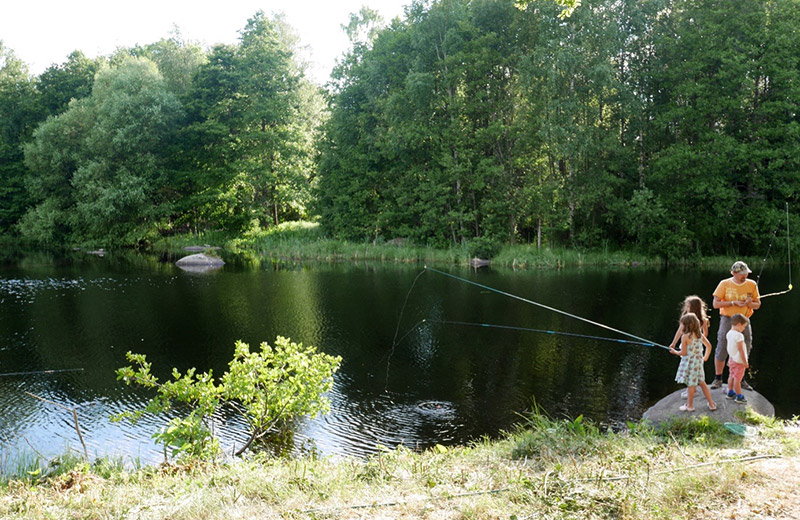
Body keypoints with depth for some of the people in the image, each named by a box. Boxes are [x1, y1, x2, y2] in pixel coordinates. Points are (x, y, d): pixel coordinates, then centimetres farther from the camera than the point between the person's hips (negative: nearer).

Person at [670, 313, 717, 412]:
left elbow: (683, 353, -17)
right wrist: (705, 357, 16)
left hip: (689, 362, -7)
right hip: (698, 362, 7)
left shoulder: (685, 337, -18)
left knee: (690, 384, 3)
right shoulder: (700, 335, 2)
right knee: (702, 382, 16)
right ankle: (711, 404, 21)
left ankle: (689, 406, 14)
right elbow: (709, 346, 7)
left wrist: (675, 352, 1)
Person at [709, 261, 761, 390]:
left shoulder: (751, 285, 3)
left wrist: (749, 303, -14)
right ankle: (718, 379, 11)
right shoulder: (724, 284, -4)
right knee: (721, 351, -3)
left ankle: (741, 380, 21)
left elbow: (757, 305, 9)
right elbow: (715, 304, -7)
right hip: (727, 320, -3)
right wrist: (734, 303, -16)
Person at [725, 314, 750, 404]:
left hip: (731, 358, 9)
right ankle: (739, 397, 8)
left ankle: (730, 393, 30)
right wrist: (745, 362, -16)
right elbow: (741, 350, -22)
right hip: (739, 360, -9)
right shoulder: (739, 335, -23)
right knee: (737, 379, -1)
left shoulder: (729, 333, 3)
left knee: (731, 376, 19)